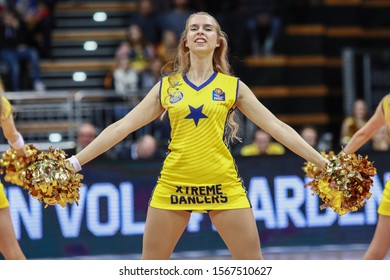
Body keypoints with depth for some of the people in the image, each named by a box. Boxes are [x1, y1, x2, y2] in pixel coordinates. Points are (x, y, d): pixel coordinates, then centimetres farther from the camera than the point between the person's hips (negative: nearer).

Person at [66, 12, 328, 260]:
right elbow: (120, 128, 8)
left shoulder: (233, 86, 6)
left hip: (223, 184, -1)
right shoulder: (167, 86, 8)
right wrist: (74, 163, 4)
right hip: (174, 184, 1)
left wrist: (323, 163, 1)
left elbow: (276, 127, 6)